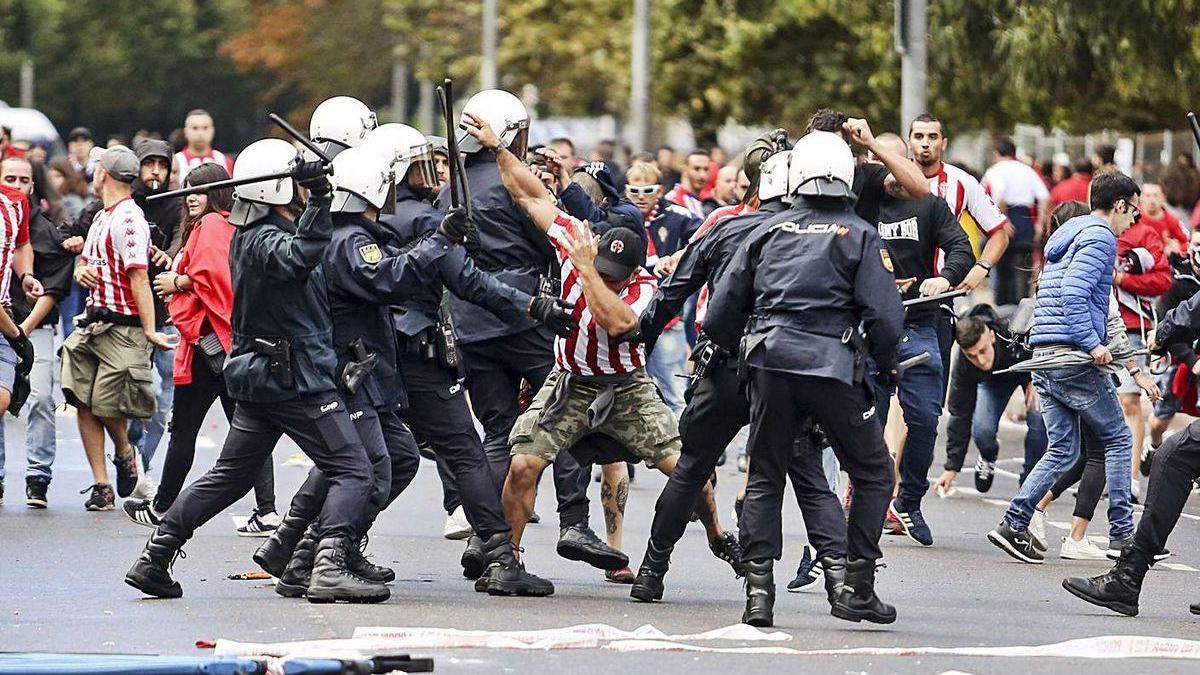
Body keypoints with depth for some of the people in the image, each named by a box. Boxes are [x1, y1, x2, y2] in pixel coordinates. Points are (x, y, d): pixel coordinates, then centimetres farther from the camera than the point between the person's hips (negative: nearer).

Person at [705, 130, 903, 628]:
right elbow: (885, 315, -7)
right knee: (873, 473, 11)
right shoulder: (859, 236, 2)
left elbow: (720, 314, 12)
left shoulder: (767, 232, 11)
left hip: (769, 363, 3)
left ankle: (758, 588, 1)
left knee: (764, 478, 13)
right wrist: (885, 364, 11)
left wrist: (739, 350, 31)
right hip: (831, 364, -3)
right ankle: (856, 587, 5)